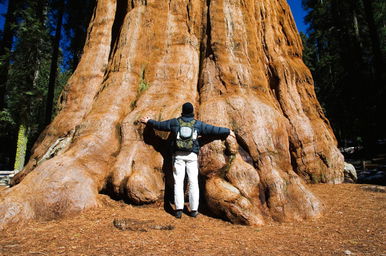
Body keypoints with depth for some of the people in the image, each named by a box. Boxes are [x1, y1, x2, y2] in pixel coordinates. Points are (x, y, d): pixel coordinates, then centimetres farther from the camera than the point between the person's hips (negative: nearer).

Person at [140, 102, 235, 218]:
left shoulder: (175, 122, 7)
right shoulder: (198, 124, 6)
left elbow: (160, 125, 16)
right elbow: (213, 129, 10)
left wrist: (148, 121, 34)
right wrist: (228, 131, 24)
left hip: (178, 155, 1)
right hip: (192, 156, 0)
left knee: (178, 182, 3)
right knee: (193, 182, 5)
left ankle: (179, 209, 0)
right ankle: (194, 210, 7)